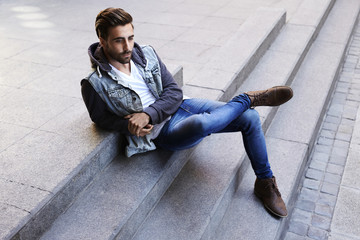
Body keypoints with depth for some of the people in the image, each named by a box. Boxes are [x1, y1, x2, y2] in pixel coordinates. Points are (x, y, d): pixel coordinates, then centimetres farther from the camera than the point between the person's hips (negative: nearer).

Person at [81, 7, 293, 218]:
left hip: (180, 106, 5)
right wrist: (128, 126, -18)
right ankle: (247, 99, -7)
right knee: (202, 124, -40)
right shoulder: (95, 85, -13)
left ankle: (265, 183, 11)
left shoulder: (147, 54, -3)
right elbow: (101, 117, 2)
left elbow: (174, 92, -3)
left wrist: (147, 114, -21)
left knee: (250, 117, -9)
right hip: (163, 132, -4)